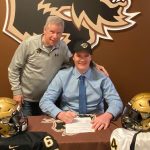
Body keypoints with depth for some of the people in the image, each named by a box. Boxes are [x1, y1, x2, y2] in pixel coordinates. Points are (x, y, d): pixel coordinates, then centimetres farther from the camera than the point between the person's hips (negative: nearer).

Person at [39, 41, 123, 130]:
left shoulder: (102, 78, 1)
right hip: (69, 122, -1)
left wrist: (107, 115, -29)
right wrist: (60, 114, -26)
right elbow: (45, 101, -4)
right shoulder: (62, 75, 1)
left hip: (95, 123, 1)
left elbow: (116, 101, -4)